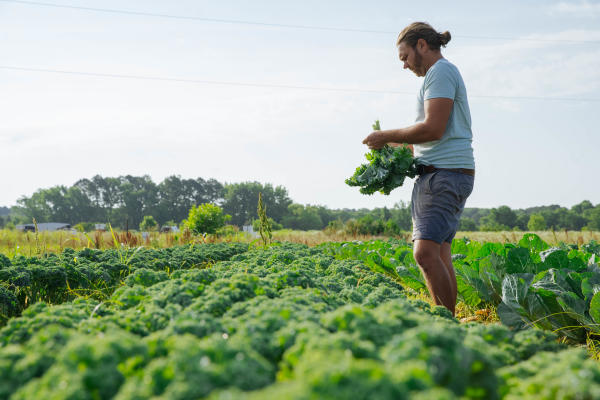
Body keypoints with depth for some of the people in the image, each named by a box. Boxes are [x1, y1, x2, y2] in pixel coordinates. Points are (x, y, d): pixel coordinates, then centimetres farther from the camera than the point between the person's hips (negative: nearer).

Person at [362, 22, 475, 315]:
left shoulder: (441, 72, -7)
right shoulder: (444, 74, 26)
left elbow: (433, 129, -18)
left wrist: (387, 136, -7)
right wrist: (397, 147, 23)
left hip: (445, 173, -11)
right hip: (435, 174, 11)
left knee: (425, 253, -18)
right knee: (440, 255, 6)